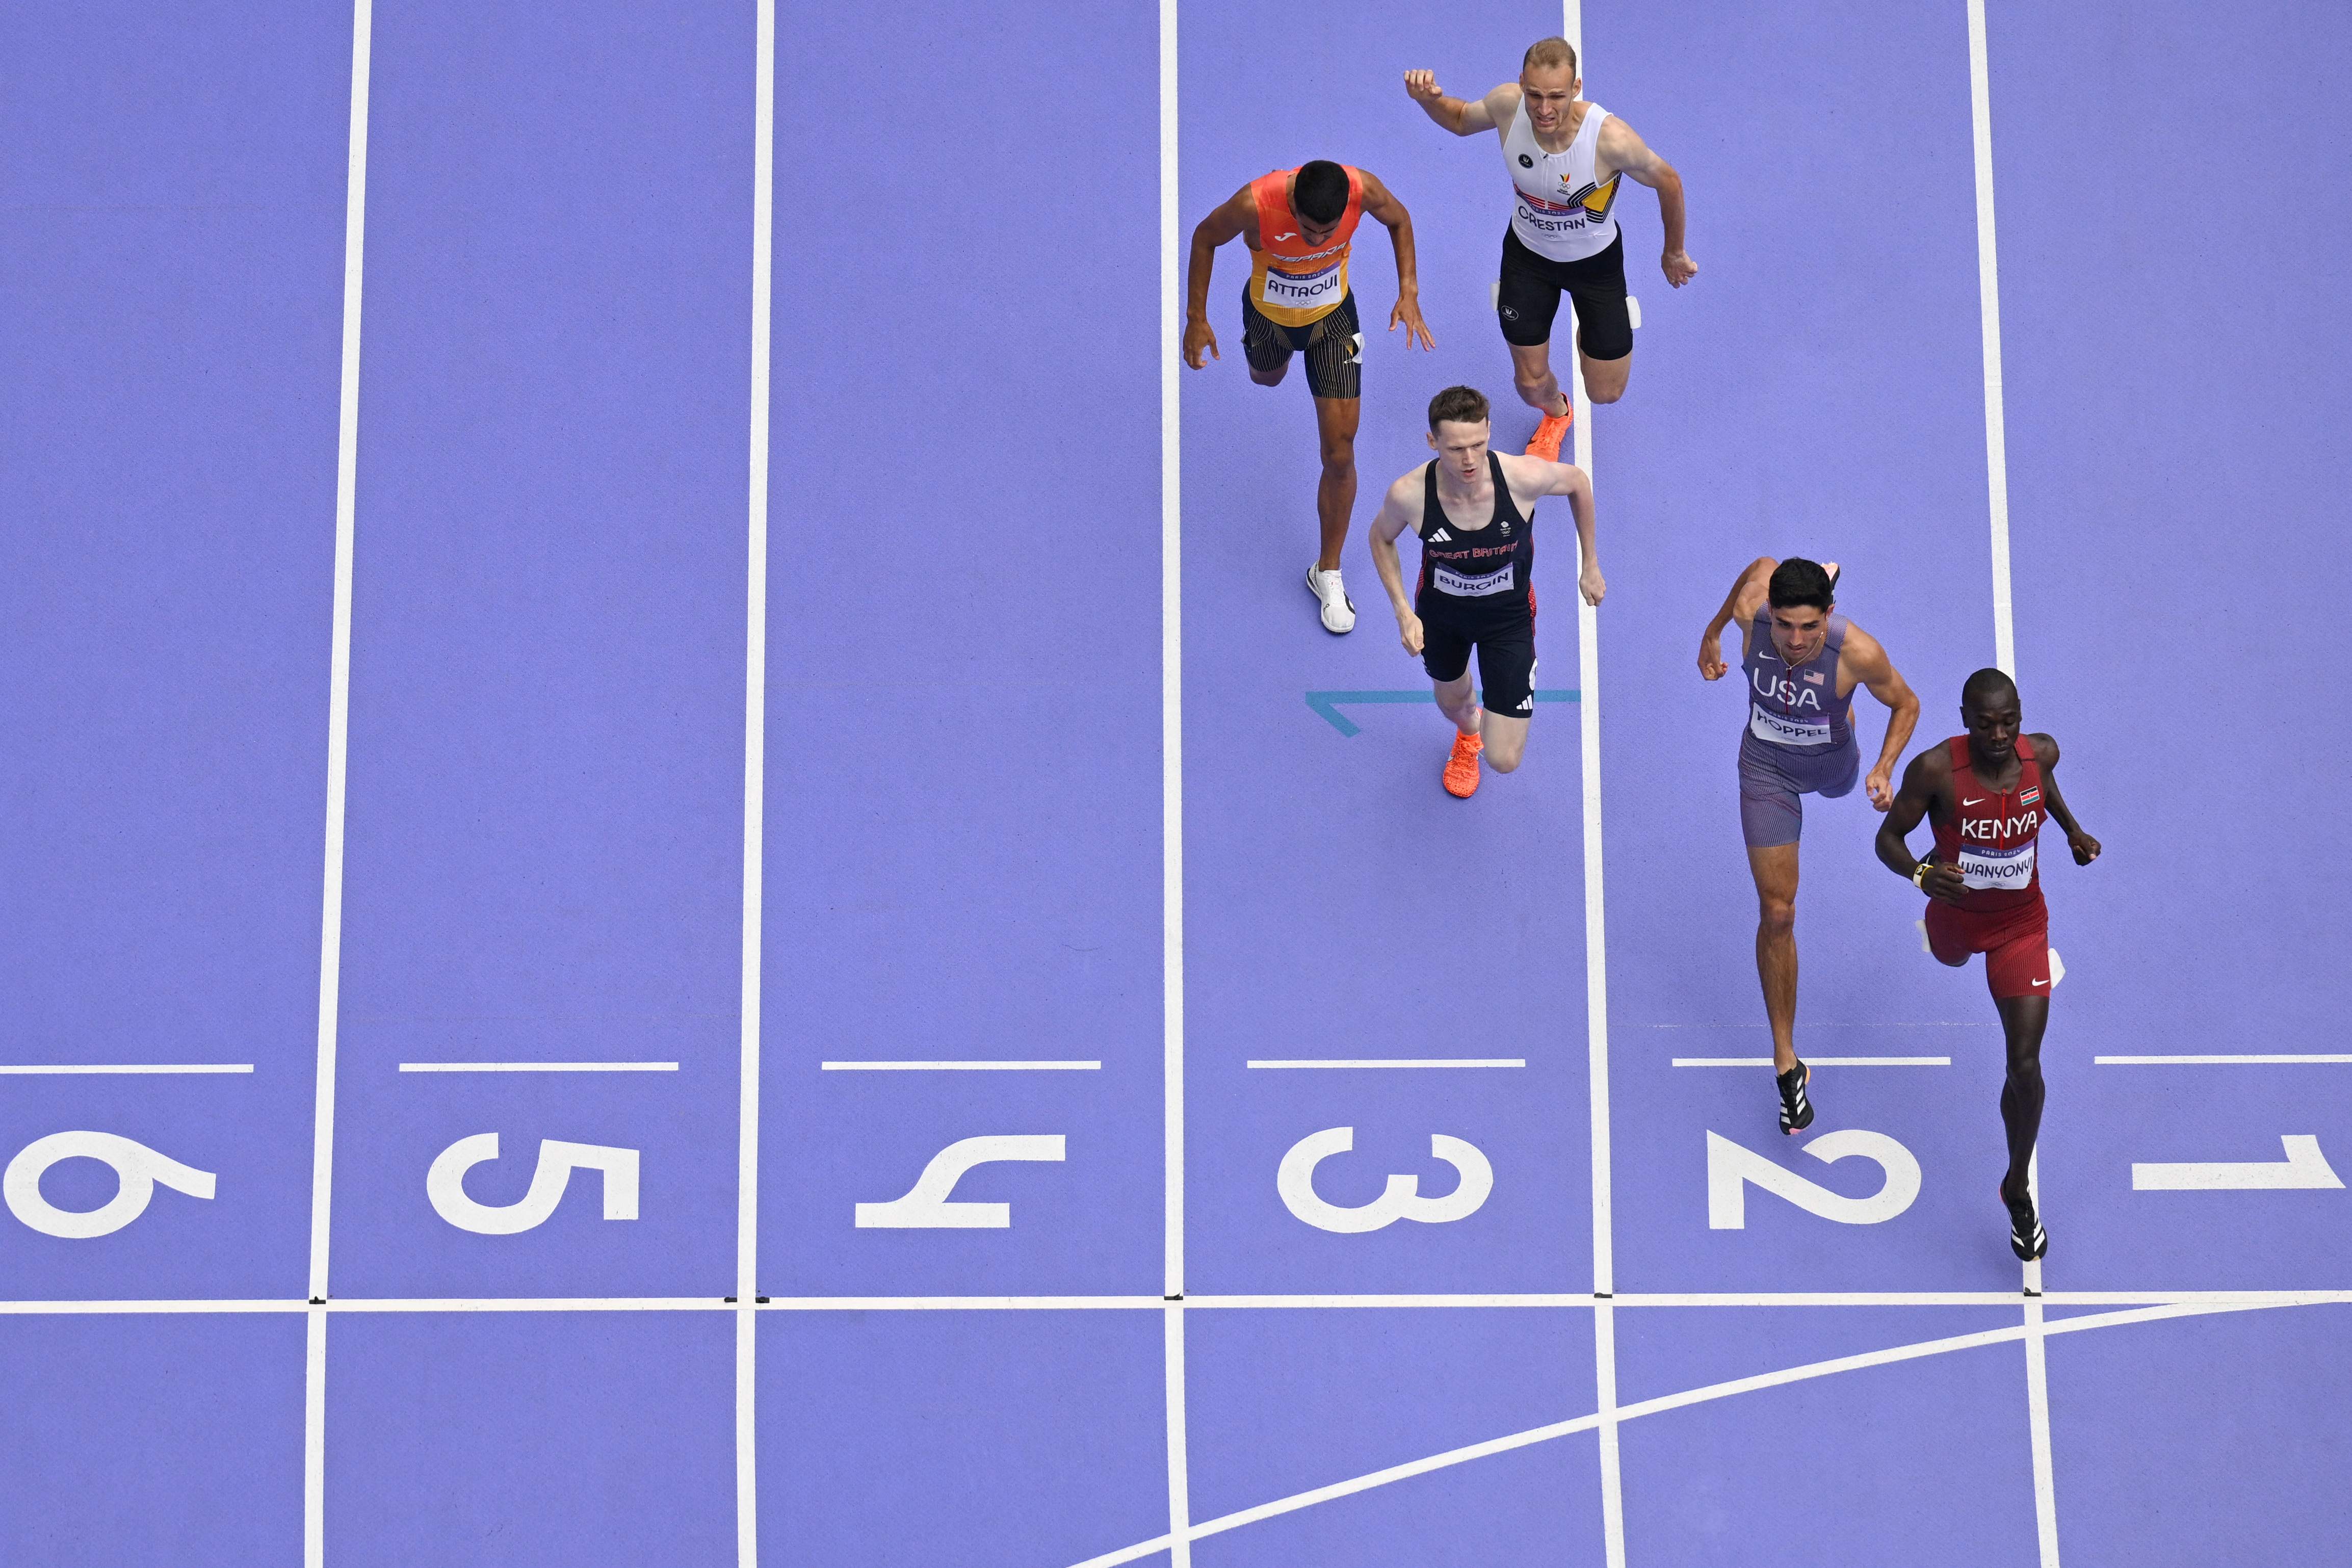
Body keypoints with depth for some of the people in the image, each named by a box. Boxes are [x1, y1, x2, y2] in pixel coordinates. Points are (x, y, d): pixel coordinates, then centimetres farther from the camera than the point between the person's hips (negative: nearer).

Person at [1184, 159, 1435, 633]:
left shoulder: (1364, 190, -34)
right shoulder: (1255, 203, -39)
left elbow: (1400, 220, -8)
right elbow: (1205, 238, -16)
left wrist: (1409, 294, -16)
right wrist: (1196, 319, -11)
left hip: (1333, 317, 0)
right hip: (1269, 315, 0)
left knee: (1340, 453, -3)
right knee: (1267, 379, 35)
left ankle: (1328, 572, 16)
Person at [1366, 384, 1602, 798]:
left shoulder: (1524, 477, -35)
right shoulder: (1409, 494, -31)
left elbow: (1578, 481, -10)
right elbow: (1382, 537, -6)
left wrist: (1591, 566, 0)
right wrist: (1403, 611, -14)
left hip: (1509, 614, -1)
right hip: (1440, 612, 1)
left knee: (1504, 760, -2)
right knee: (1453, 700, 31)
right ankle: (1468, 733, 72)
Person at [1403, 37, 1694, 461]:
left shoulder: (1611, 139, -38)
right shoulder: (1507, 104, -29)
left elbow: (1668, 182, -17)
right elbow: (1461, 120, -2)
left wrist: (1675, 252, -1)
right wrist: (1429, 99, -26)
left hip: (1595, 261, -2)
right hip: (1527, 254, 2)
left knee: (1606, 393, 9)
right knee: (1532, 384, 12)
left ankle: (1587, 332, 46)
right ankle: (1556, 414, 53)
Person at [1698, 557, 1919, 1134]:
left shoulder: (1857, 651, -38)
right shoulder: (1750, 611, -33)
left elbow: (1906, 704, -17)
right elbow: (1762, 564, -7)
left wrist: (1885, 769, -33)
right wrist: (1712, 632, 7)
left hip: (1831, 762, 0)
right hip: (1767, 768, 0)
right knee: (1776, 913, -2)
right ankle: (1786, 1062, 9)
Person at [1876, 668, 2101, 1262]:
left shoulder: (2041, 752, -20)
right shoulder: (1935, 769, -30)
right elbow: (1888, 839, -21)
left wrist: (2073, 830, -2)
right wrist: (1920, 874, -41)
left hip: (2021, 923, 0)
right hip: (1957, 915, 0)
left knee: (2024, 1063, -7)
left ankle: (2018, 1186, 15)